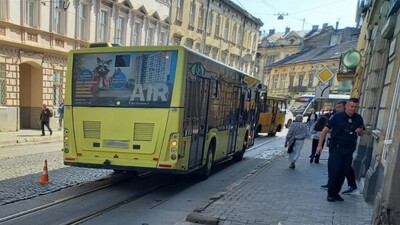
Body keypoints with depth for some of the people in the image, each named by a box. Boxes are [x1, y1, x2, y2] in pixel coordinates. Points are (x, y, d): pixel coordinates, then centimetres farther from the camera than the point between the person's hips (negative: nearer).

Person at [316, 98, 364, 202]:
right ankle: (330, 194, 12)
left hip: (349, 150, 4)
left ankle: (336, 192, 25)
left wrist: (360, 131, -9)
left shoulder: (358, 118, 4)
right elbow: (325, 130, -9)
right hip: (336, 148, -4)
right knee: (334, 171, -4)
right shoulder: (338, 116, -9)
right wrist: (320, 145, -14)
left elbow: (361, 134, 17)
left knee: (343, 172, 10)